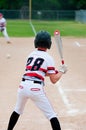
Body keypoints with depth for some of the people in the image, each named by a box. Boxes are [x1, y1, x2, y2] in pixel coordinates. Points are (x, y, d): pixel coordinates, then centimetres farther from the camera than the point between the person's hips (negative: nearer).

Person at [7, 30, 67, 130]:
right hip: (36, 88, -5)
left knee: (18, 110, 28)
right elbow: (53, 80, -1)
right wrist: (62, 71, 15)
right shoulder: (48, 58, 1)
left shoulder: (31, 55, 17)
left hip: (23, 85, 5)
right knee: (51, 115, 3)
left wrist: (55, 71, 26)